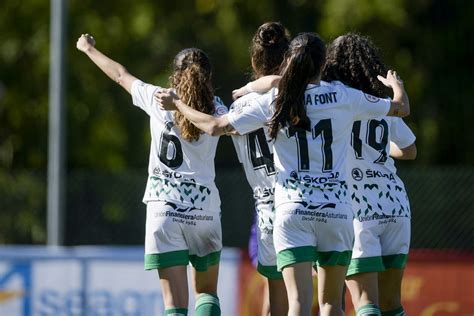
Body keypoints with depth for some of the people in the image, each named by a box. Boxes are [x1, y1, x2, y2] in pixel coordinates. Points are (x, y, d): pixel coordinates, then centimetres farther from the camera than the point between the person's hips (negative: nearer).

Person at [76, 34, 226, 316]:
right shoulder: (216, 109, 1)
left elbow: (120, 75, 16)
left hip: (164, 206, -1)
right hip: (205, 208, 1)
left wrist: (89, 49, 31)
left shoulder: (159, 99, 2)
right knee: (207, 293, 16)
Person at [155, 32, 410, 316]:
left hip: (292, 210, -1)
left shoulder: (273, 103, -2)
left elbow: (216, 126, 3)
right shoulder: (344, 97, 1)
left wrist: (177, 104, 19)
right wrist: (396, 85, 38)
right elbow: (402, 108, 14)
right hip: (337, 208, 1)